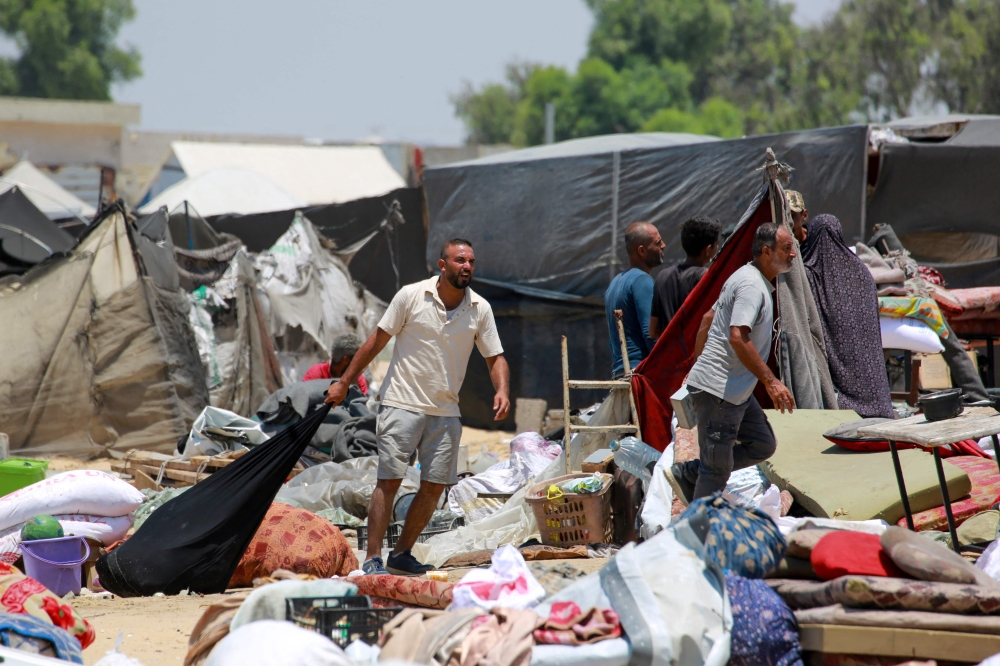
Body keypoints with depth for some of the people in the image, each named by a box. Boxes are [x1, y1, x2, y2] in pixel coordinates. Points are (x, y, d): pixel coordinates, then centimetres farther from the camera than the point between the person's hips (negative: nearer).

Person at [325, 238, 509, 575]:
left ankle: (402, 554, 16)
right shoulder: (411, 296, -7)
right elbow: (377, 341, 0)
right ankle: (372, 558, -6)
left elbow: (495, 357, 8)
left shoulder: (480, 309, 2)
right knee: (389, 481, -8)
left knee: (435, 485, 3)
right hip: (402, 404, -4)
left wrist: (502, 390, -12)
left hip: (446, 412, 4)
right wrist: (344, 382, 2)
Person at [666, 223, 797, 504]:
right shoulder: (751, 286, -18)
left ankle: (687, 474, 18)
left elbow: (708, 319, 23)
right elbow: (738, 338, -30)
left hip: (737, 391, 10)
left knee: (763, 444, 15)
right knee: (717, 469, -3)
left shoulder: (749, 278, 15)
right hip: (720, 389, -10)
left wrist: (699, 364, 28)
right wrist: (771, 381, -28)